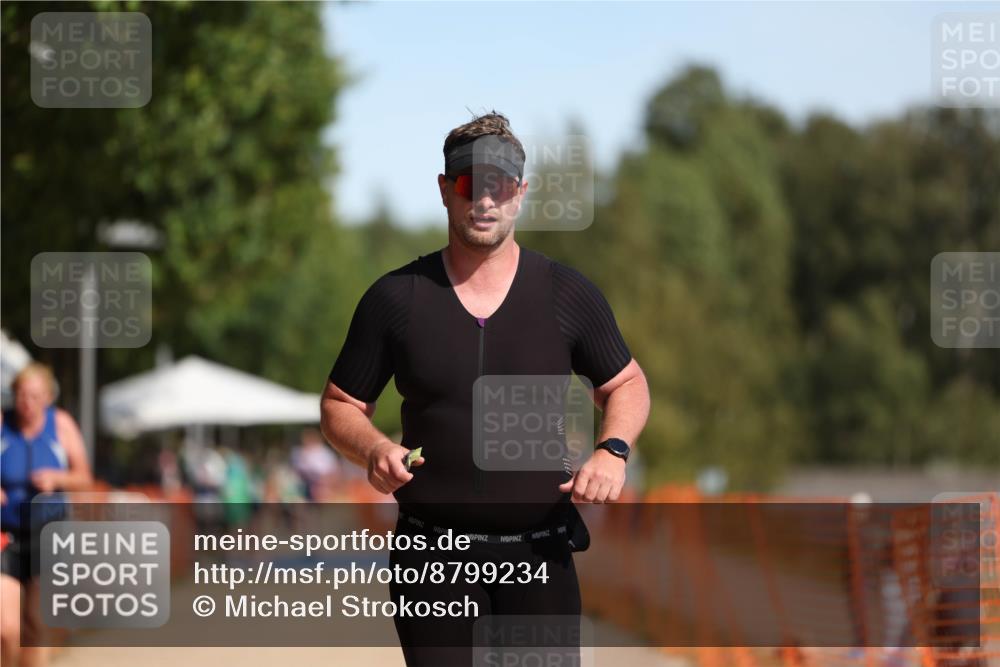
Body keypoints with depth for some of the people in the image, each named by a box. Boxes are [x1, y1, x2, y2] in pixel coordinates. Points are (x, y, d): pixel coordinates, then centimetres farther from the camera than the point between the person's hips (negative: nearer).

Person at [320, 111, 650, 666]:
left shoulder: (568, 295, 3)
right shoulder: (395, 298, 2)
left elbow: (626, 384, 15)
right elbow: (340, 407, 9)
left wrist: (612, 451, -6)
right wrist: (373, 449, -14)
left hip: (539, 555, 1)